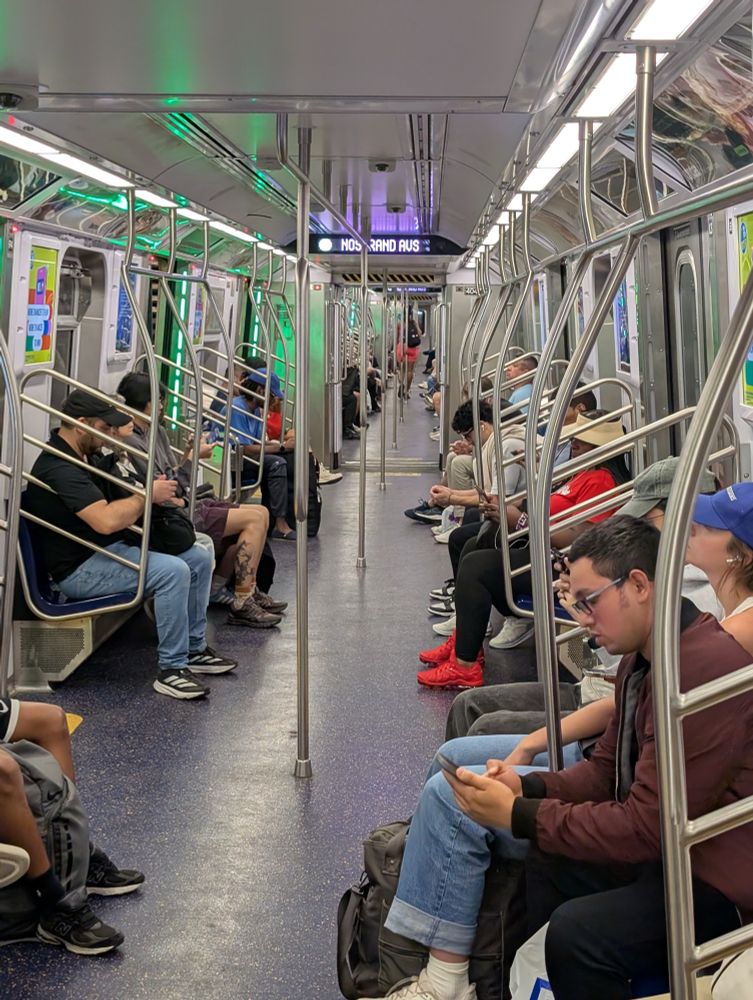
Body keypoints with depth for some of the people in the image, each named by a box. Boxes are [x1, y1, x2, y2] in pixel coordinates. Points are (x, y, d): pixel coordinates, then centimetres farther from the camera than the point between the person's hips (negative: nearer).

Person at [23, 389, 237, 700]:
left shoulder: (81, 457, 11)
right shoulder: (59, 468, -22)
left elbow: (113, 505, 21)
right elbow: (106, 520, -32)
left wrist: (155, 493, 3)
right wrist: (148, 495, -17)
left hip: (110, 548, 11)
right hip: (79, 569, -11)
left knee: (200, 558, 6)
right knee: (173, 571, -29)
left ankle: (195, 648, 16)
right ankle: (171, 669, -18)